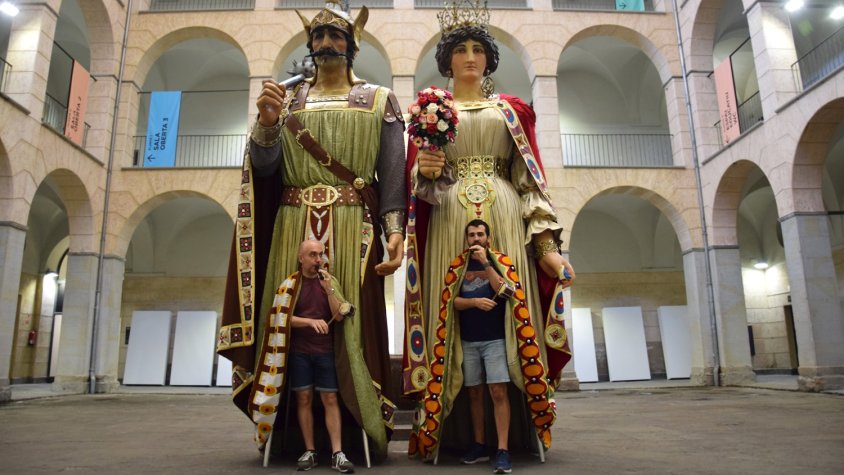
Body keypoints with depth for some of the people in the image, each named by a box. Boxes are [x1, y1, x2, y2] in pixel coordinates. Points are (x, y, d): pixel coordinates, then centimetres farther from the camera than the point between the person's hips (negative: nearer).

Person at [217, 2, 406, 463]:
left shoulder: (379, 100, 11)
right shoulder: (287, 99, 17)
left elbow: (393, 174, 1)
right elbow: (263, 167, 7)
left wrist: (395, 231, -13)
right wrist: (267, 121, -12)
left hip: (353, 231, -2)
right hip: (292, 230, 2)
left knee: (351, 324, -4)